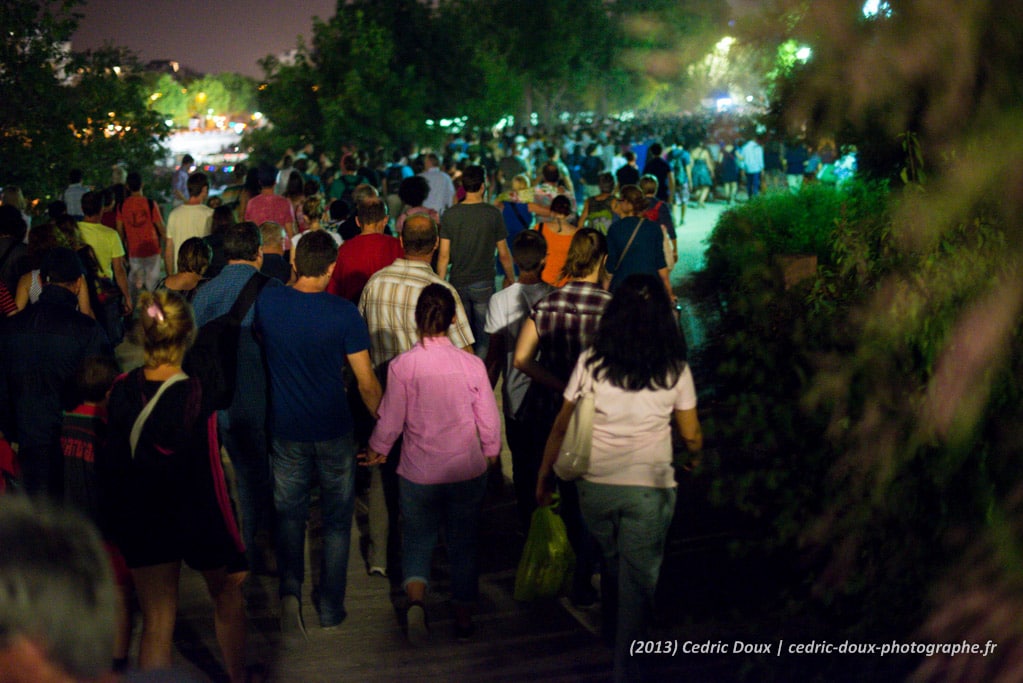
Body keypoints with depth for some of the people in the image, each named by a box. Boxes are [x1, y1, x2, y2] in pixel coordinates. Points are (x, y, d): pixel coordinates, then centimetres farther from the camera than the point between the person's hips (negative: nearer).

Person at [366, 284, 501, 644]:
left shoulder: (402, 365, -13)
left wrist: (378, 450, 15)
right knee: (463, 543, 16)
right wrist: (491, 454, 18)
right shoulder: (472, 365, -10)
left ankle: (415, 598, -9)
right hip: (468, 471, 1)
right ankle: (464, 619, 24)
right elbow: (489, 421, -2)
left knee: (418, 537, 16)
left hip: (419, 473, -1)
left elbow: (390, 421, -5)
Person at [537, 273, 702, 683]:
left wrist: (544, 476, 13)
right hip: (649, 487, -2)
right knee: (638, 576, 7)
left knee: (611, 560, 26)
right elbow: (691, 436, 2)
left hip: (594, 485, 3)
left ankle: (612, 632, 46)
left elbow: (561, 426, 1)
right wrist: (695, 457, 25)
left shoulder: (591, 362, -4)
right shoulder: (675, 370, -5)